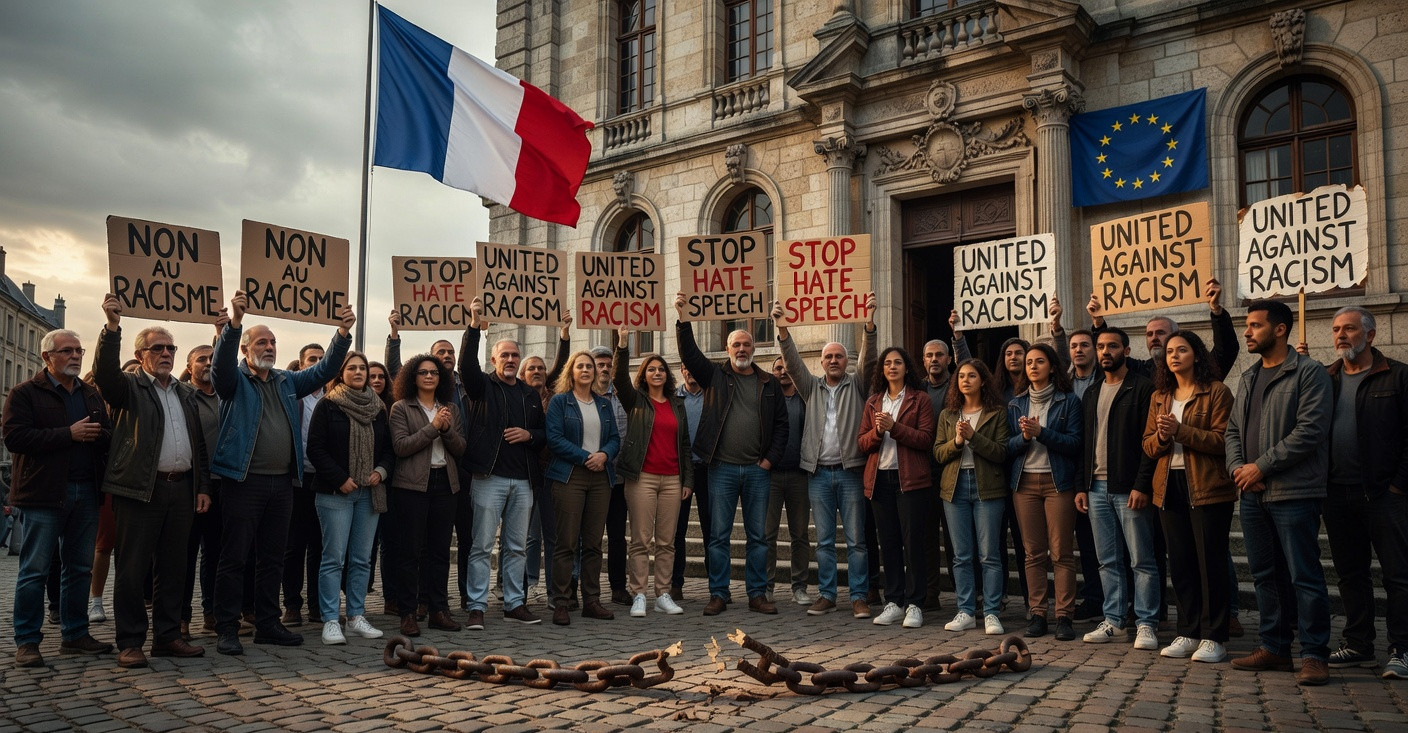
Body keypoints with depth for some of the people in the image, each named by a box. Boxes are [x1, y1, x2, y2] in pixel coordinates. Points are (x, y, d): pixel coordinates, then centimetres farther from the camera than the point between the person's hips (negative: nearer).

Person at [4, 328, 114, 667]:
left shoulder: (92, 396, 17)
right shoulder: (25, 393, 0)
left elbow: (109, 435, 13)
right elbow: (14, 436, -13)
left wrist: (97, 434, -11)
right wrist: (69, 434, -16)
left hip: (86, 493, 5)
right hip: (45, 493, -5)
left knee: (81, 568, 9)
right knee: (35, 569, -1)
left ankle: (75, 634, 19)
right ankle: (26, 642, 7)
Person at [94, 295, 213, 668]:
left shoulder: (186, 393, 17)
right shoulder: (129, 387, 3)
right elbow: (105, 373, -21)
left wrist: (203, 487, 11)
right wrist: (112, 327, -33)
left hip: (181, 489, 5)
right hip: (140, 488, -5)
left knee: (173, 567, 10)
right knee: (132, 568, -1)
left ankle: (168, 636, 18)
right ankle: (130, 643, 7)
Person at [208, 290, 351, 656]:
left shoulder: (287, 382, 16)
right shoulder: (234, 380, 0)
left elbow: (324, 369, 10)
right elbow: (221, 362, -20)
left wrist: (343, 334, -6)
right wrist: (235, 321, -36)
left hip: (282, 483, 6)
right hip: (244, 482, -5)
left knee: (272, 558, 12)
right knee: (234, 557, -1)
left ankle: (267, 625, 20)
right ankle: (227, 629, 6)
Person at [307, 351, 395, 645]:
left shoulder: (378, 408, 13)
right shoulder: (328, 405, -1)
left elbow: (389, 447, 15)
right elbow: (315, 448, -7)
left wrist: (382, 470, -4)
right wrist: (340, 479, -14)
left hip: (369, 493, 5)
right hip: (334, 493, -5)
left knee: (362, 559, 7)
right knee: (334, 558, -4)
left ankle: (356, 617, 15)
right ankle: (330, 621, 1)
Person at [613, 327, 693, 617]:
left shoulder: (677, 404, 16)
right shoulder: (635, 400, 6)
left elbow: (685, 443, 16)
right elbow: (620, 379, -14)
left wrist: (688, 479, 10)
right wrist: (623, 346, -27)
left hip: (672, 479, 3)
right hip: (642, 477, -3)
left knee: (666, 541, 5)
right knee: (641, 540, -3)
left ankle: (663, 595, 11)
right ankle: (638, 596, 2)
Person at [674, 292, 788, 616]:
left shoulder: (768, 383, 10)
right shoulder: (715, 376, 7)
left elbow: (781, 424, 9)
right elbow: (689, 352, -5)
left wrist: (771, 458, -1)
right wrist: (682, 317, -16)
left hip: (757, 469, 1)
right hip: (722, 468, -1)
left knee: (758, 536, 6)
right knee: (718, 535, 2)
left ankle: (757, 594, 15)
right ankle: (718, 595, 10)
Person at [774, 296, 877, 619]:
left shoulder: (857, 385, 8)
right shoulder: (812, 387, 13)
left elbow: (868, 357, -6)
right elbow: (793, 362, 1)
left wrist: (869, 321, -22)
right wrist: (782, 328, -15)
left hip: (850, 471, -2)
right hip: (818, 473, 2)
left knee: (856, 540, 0)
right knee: (824, 541, 7)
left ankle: (859, 597, 6)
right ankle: (827, 595, 14)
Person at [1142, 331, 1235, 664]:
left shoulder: (1216, 392, -3)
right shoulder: (1159, 397, 16)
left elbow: (1222, 440, -13)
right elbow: (1148, 445, 13)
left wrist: (1180, 431, -20)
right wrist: (1161, 436, -8)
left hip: (1208, 488, -6)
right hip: (1169, 487, 6)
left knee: (1211, 562, -2)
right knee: (1180, 563, 8)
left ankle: (1213, 637, 5)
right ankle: (1188, 634, 16)